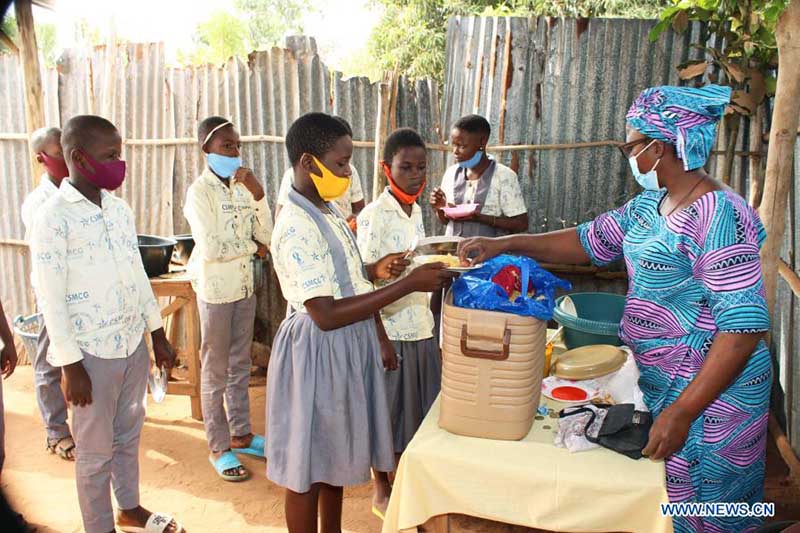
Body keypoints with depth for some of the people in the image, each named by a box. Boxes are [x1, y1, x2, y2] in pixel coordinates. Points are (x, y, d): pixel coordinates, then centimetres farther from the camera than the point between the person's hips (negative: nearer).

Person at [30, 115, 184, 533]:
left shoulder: (120, 208, 5)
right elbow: (50, 298, -14)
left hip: (133, 344, 6)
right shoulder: (53, 216, -14)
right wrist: (70, 365, -14)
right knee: (96, 450, 10)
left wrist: (158, 334, 13)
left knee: (129, 434, 21)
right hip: (92, 354, -6)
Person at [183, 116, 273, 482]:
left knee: (240, 365, 17)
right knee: (215, 371, 6)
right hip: (215, 290, -6)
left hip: (245, 286, 6)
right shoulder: (200, 192, -13)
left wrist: (258, 194, -13)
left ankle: (241, 434, 32)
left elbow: (266, 236, -1)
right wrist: (252, 246, -7)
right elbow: (210, 249, -21)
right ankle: (219, 448, 19)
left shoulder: (242, 187, 5)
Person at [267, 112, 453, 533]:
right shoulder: (296, 228, -23)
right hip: (317, 353, -9)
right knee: (307, 466, 9)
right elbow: (326, 315, -28)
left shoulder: (329, 210, 6)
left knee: (337, 455, 23)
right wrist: (408, 284, -29)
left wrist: (375, 270, -2)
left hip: (351, 345, 9)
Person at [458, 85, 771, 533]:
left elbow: (743, 328, -25)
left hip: (710, 392, -8)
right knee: (661, 497, 19)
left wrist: (682, 412, -27)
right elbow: (589, 240, 14)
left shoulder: (719, 216, -22)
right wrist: (504, 244, 4)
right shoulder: (649, 204, 6)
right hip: (661, 381, 8)